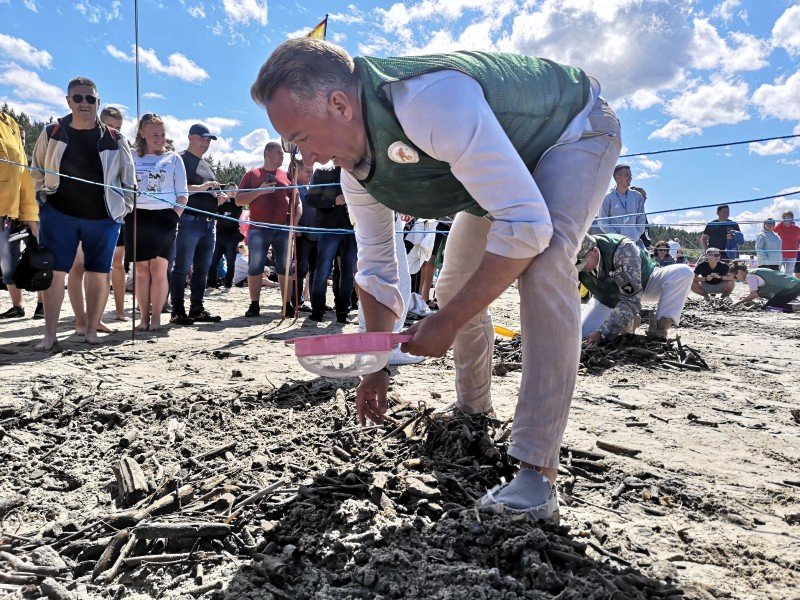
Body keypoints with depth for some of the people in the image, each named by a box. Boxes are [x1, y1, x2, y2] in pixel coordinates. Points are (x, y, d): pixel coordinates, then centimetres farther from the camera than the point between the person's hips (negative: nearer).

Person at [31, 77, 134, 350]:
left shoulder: (115, 140, 3)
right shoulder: (52, 134, 5)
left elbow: (128, 180, 9)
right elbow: (37, 174, 15)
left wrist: (122, 209, 4)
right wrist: (45, 199, 7)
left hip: (103, 218, 0)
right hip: (58, 215, 0)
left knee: (99, 274, 2)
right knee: (54, 272, -2)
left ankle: (91, 329, 15)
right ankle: (50, 333, 6)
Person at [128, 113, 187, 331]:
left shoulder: (173, 159, 9)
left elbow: (182, 194, 7)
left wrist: (174, 216, -6)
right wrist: (124, 214, 0)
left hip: (164, 217, -1)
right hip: (137, 217, 2)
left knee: (158, 267, -4)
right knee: (141, 268, 2)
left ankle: (156, 318, 3)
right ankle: (144, 317, 9)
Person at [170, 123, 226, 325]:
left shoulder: (207, 166, 24)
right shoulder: (181, 160, 0)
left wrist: (224, 196, 6)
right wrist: (200, 188, -21)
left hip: (209, 223, 8)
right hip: (189, 221, -8)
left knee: (202, 269, 9)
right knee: (182, 268, -7)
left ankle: (197, 309, 14)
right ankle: (178, 312, -4)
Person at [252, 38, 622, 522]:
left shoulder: (432, 100, -42)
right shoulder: (357, 170, -14)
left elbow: (526, 225, -42)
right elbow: (376, 271, -3)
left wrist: (445, 324, -36)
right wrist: (377, 366, -3)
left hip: (577, 130, -7)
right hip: (506, 153, 8)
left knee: (542, 264, -32)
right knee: (455, 286, 5)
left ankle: (539, 469, -27)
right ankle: (472, 410, 30)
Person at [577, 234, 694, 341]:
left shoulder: (623, 250, -39)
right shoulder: (576, 266, -27)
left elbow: (631, 298, -39)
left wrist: (602, 332, -42)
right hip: (608, 298, 3)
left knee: (684, 272, -29)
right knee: (584, 335, -16)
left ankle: (658, 330, -25)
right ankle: (627, 322, 9)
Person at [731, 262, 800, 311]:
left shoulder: (750, 276, -10)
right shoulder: (756, 271, 18)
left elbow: (753, 295, -15)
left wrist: (738, 303, -4)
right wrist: (748, 298, 20)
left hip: (790, 289, -10)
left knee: (768, 307, -9)